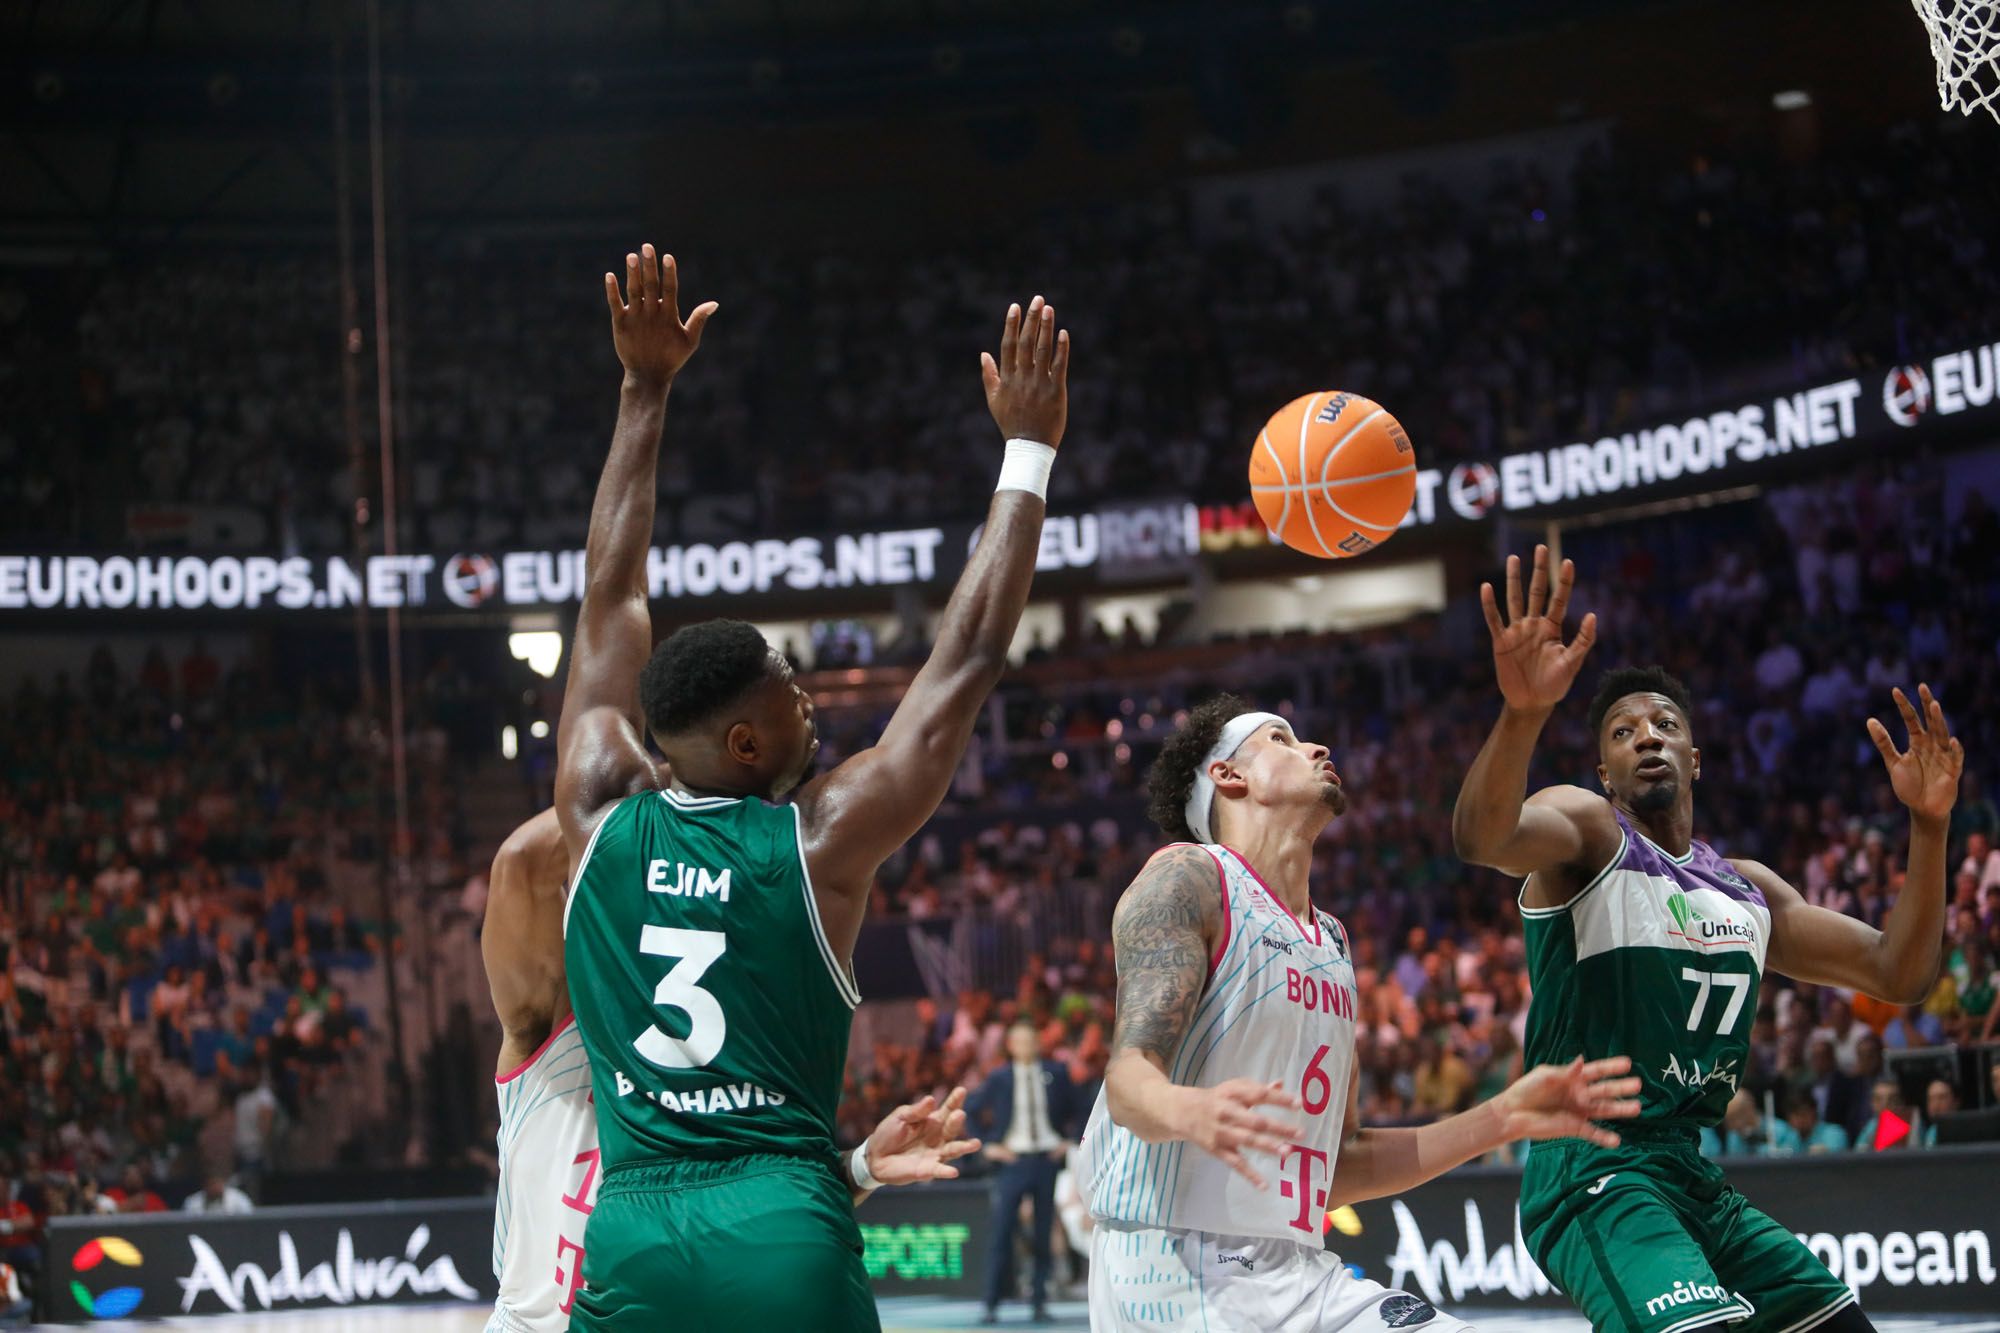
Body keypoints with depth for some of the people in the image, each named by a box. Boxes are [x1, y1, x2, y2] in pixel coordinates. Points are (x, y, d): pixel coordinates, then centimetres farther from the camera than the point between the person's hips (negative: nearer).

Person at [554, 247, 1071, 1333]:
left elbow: (610, 592, 17)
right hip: (787, 1243, -3)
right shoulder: (820, 842, -3)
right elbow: (969, 657, 4)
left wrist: (645, 391, 24)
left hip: (628, 1236, 3)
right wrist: (1027, 451, 11)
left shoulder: (602, 816, 6)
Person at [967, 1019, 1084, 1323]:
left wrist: (1069, 1139, 5)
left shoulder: (1055, 1073, 3)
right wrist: (989, 1144, 2)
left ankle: (1041, 1302, 10)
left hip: (1047, 1159, 1)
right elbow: (971, 1111, 9)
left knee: (1044, 1235, 4)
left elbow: (1076, 1109, 15)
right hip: (1013, 1159, -1)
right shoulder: (999, 1078, 1)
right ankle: (991, 1304, -2)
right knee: (1001, 1232, -7)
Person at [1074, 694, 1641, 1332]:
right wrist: (1192, 1112, -37)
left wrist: (1499, 1120, 18)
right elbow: (1128, 1083, -15)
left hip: (1300, 1273, 7)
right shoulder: (1188, 878, -2)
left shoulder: (1333, 942, 21)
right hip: (1173, 1267, -7)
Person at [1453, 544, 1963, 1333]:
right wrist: (1522, 713, -47)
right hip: (1593, 1172, -8)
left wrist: (1928, 826, 1)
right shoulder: (1586, 830, -3)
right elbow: (1481, 837, -27)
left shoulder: (1747, 891, 18)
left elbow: (1897, 974, 15)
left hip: (1691, 1173, 8)